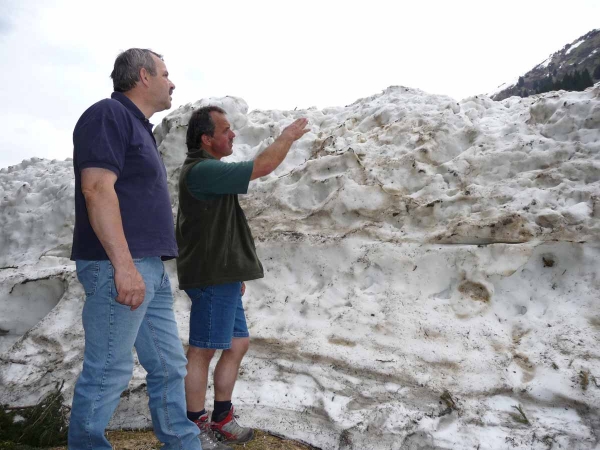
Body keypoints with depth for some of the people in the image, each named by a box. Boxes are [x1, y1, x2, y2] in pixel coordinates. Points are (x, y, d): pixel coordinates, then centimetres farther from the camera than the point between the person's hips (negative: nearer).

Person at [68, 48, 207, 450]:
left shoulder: (139, 126, 22)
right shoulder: (109, 114, -6)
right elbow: (97, 188, -18)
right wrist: (124, 264, -24)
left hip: (151, 268, 10)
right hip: (117, 266, -10)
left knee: (169, 366, 13)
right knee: (108, 371, 0)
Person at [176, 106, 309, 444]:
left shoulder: (208, 170, 18)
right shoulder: (202, 170, -16)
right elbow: (263, 166, -20)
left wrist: (235, 273, 22)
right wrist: (288, 136, -2)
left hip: (222, 277, 10)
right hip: (211, 278, -10)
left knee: (238, 344, 14)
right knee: (203, 351, 1)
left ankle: (221, 417, 25)